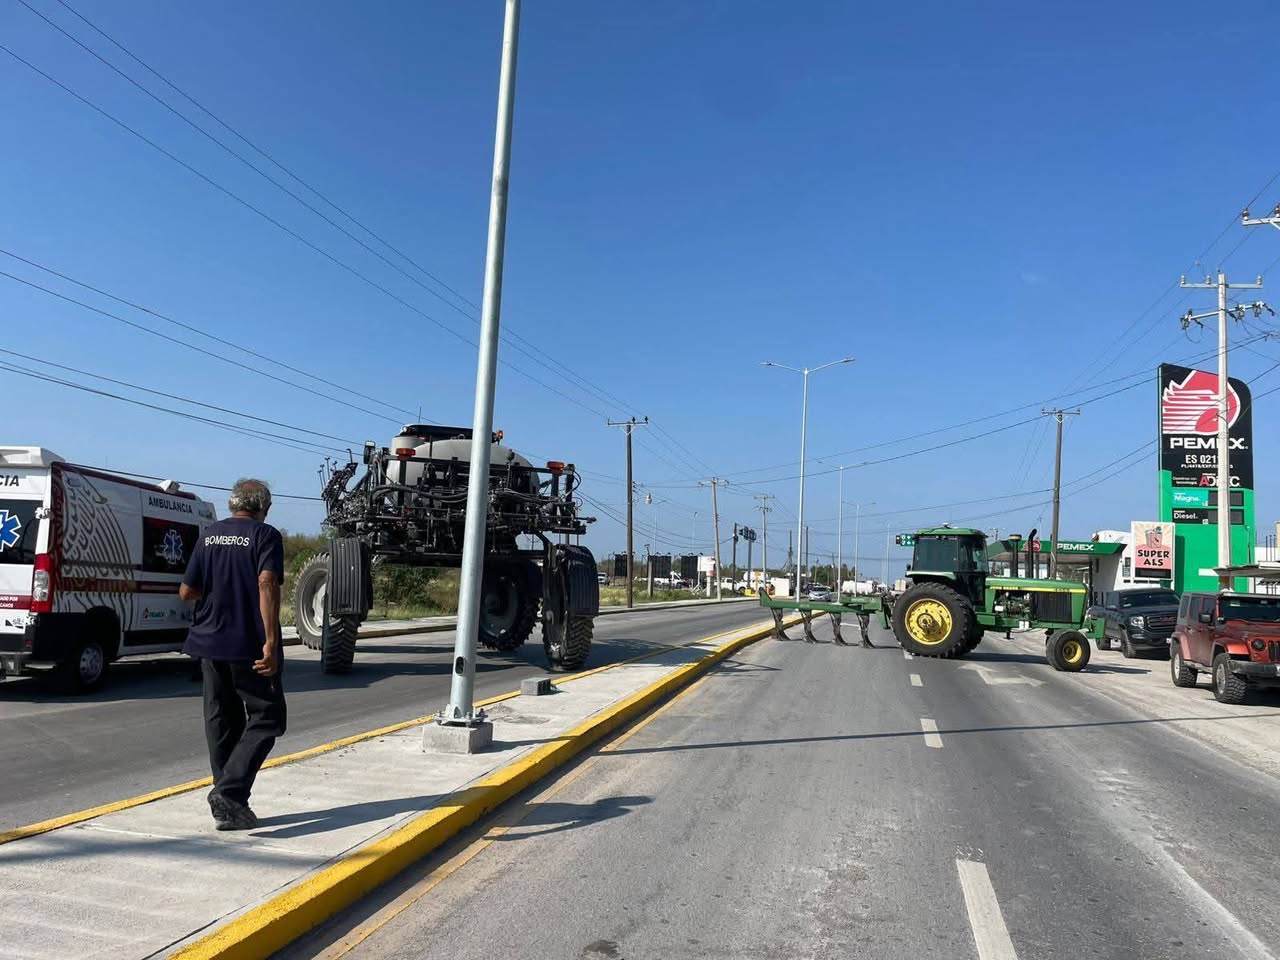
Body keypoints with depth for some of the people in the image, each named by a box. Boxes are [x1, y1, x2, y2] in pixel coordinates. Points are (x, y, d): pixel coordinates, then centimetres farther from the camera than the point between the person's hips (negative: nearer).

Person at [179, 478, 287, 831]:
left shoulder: (209, 535, 10)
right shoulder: (265, 535, -6)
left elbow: (186, 592, 10)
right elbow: (267, 584, -20)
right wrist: (271, 641, -23)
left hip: (210, 643, 6)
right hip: (249, 646, -6)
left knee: (222, 722, 13)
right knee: (265, 719, 1)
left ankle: (227, 802, 18)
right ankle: (228, 793, -13)